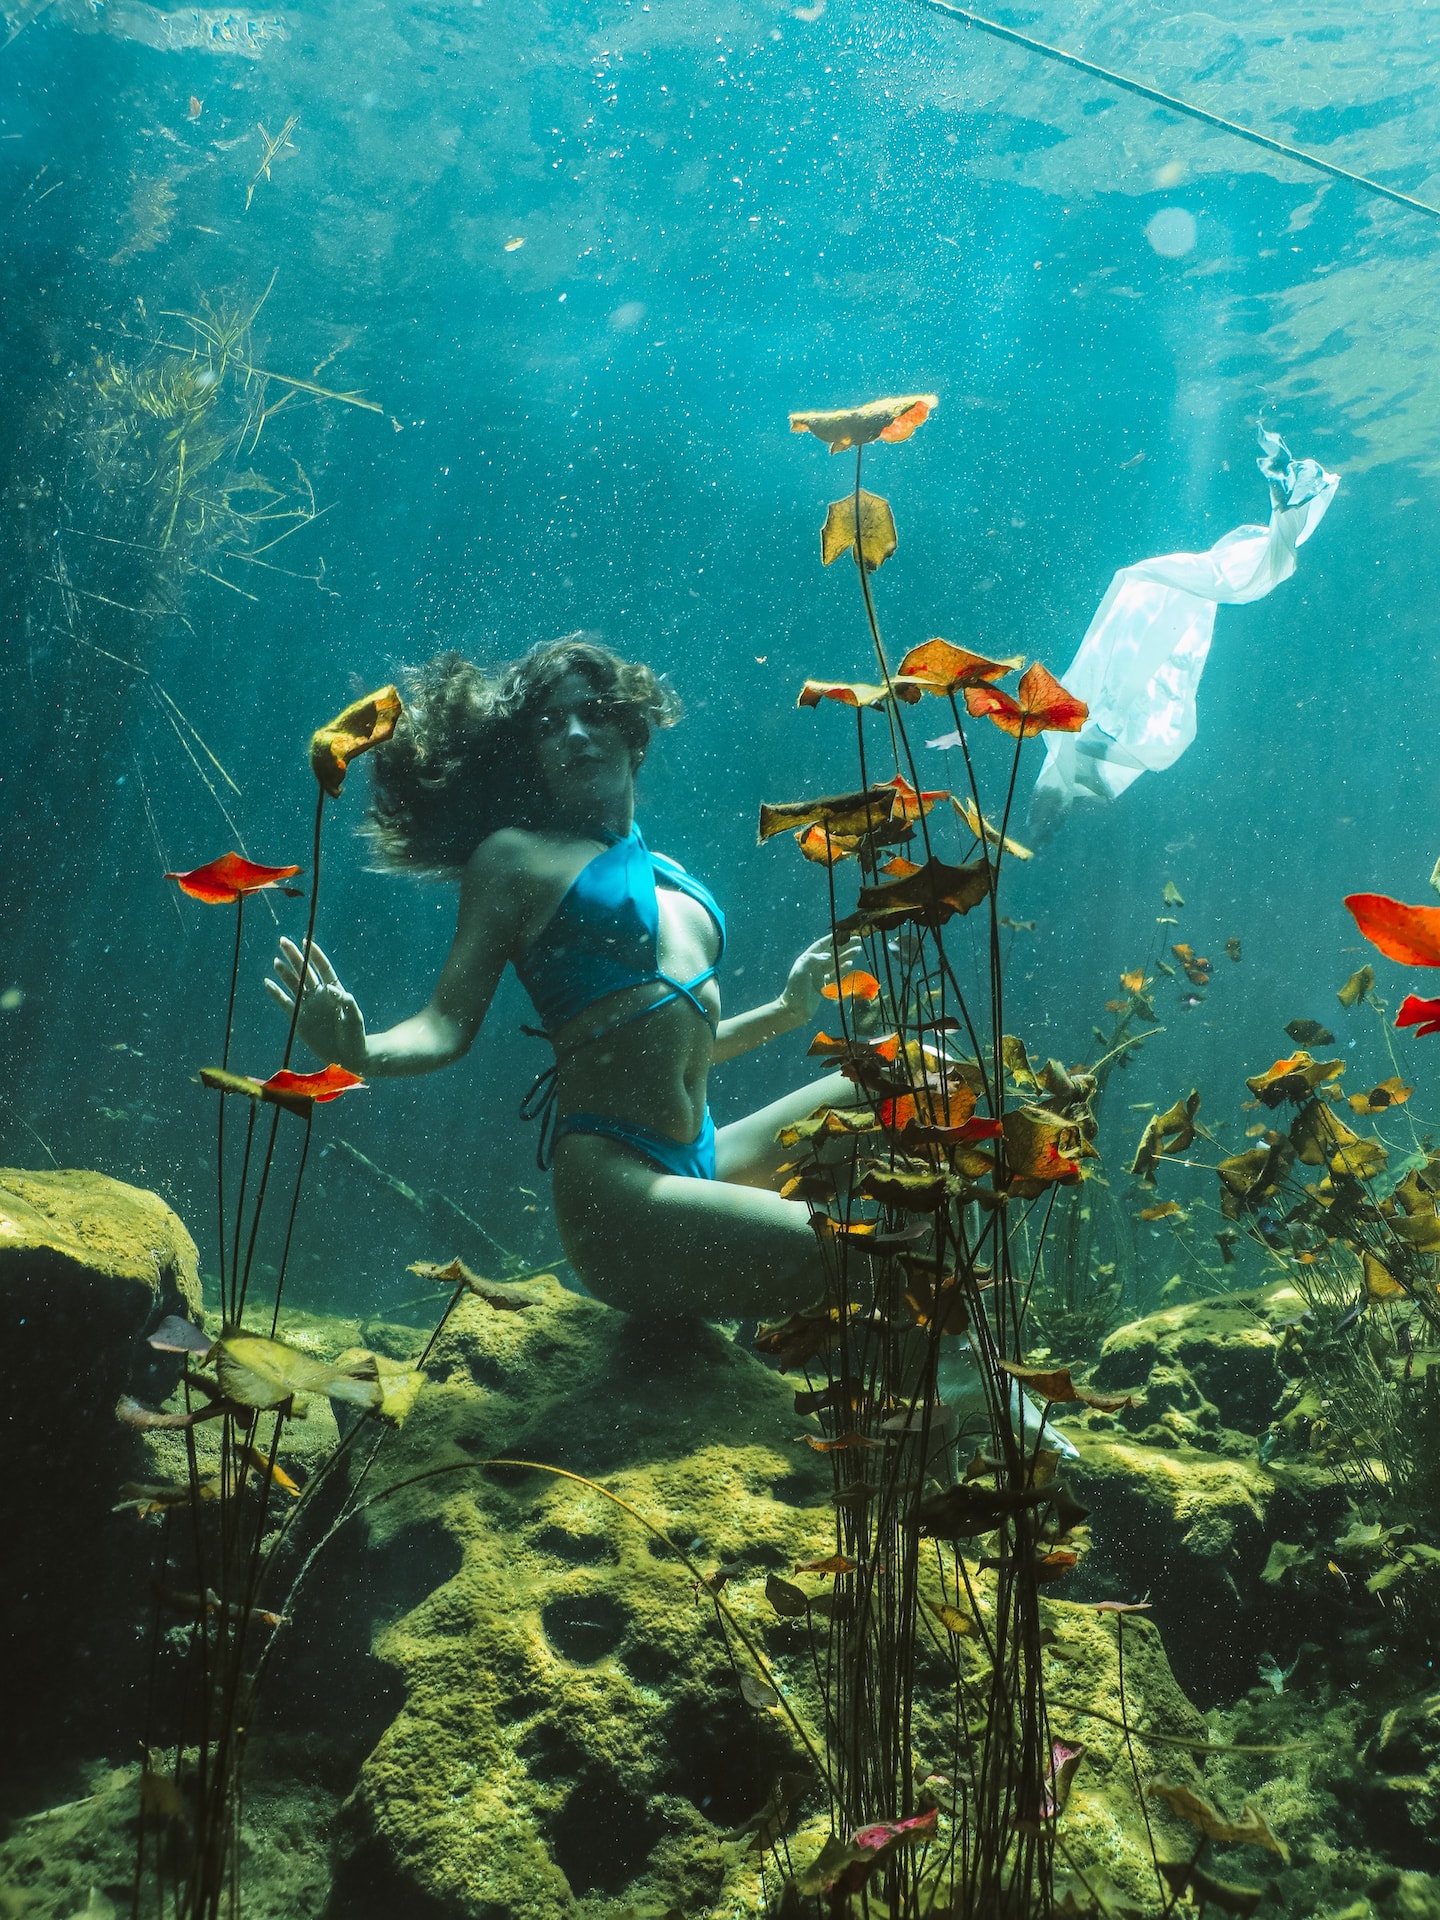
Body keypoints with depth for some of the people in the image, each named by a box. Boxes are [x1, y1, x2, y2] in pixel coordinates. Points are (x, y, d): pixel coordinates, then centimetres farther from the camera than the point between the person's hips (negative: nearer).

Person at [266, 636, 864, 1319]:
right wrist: (361, 1053, -27)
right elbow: (447, 1025, -7)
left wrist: (788, 1008, 30)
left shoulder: (662, 873, 17)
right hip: (617, 1188, -8)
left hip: (699, 1161, 8)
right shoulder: (517, 856, -2)